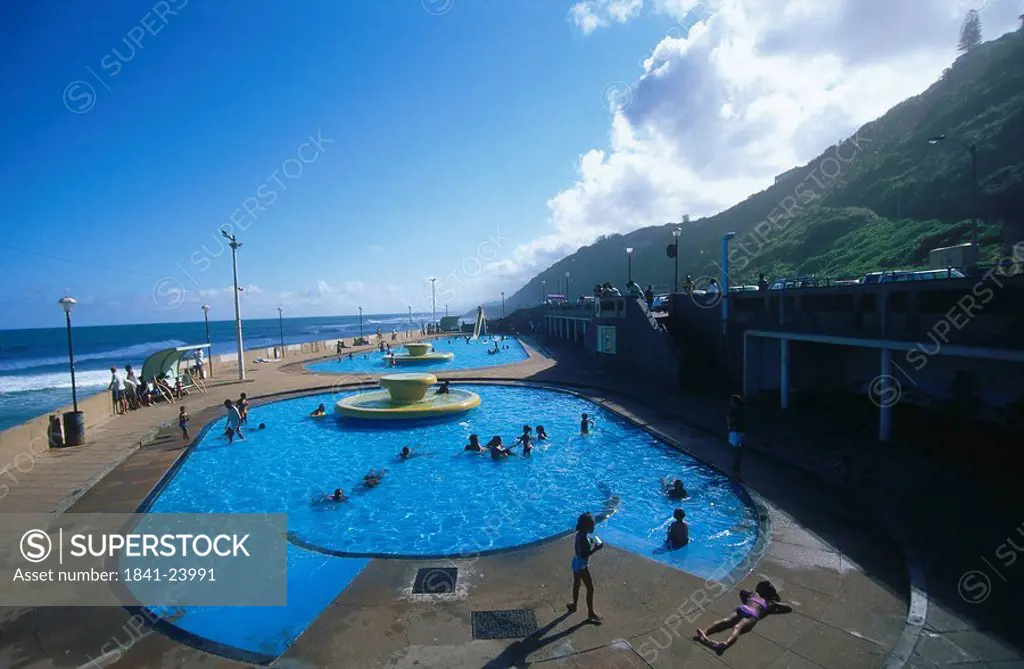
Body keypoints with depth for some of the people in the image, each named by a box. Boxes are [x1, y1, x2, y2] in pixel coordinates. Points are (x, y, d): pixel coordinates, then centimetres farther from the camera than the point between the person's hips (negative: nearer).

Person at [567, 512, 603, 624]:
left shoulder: (580, 534, -2)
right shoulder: (583, 539, -31)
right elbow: (584, 555, -30)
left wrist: (591, 543, 2)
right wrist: (596, 548, -28)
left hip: (577, 564, 10)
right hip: (582, 566, -9)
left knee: (576, 584, 25)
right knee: (590, 589, 4)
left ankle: (574, 605, 43)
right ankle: (591, 613, 16)